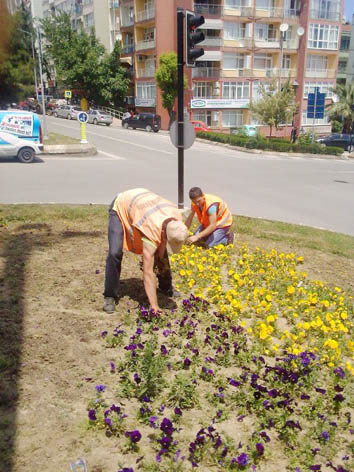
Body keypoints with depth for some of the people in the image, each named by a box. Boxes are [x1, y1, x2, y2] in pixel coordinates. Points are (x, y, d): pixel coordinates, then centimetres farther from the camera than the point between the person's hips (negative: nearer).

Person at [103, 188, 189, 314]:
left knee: (161, 251, 2)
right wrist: (154, 306, -42)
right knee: (115, 253, -20)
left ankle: (166, 286, 23)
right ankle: (110, 296, -4)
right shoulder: (151, 231, -44)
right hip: (120, 206, -6)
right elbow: (148, 273, -43)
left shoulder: (177, 218, -27)